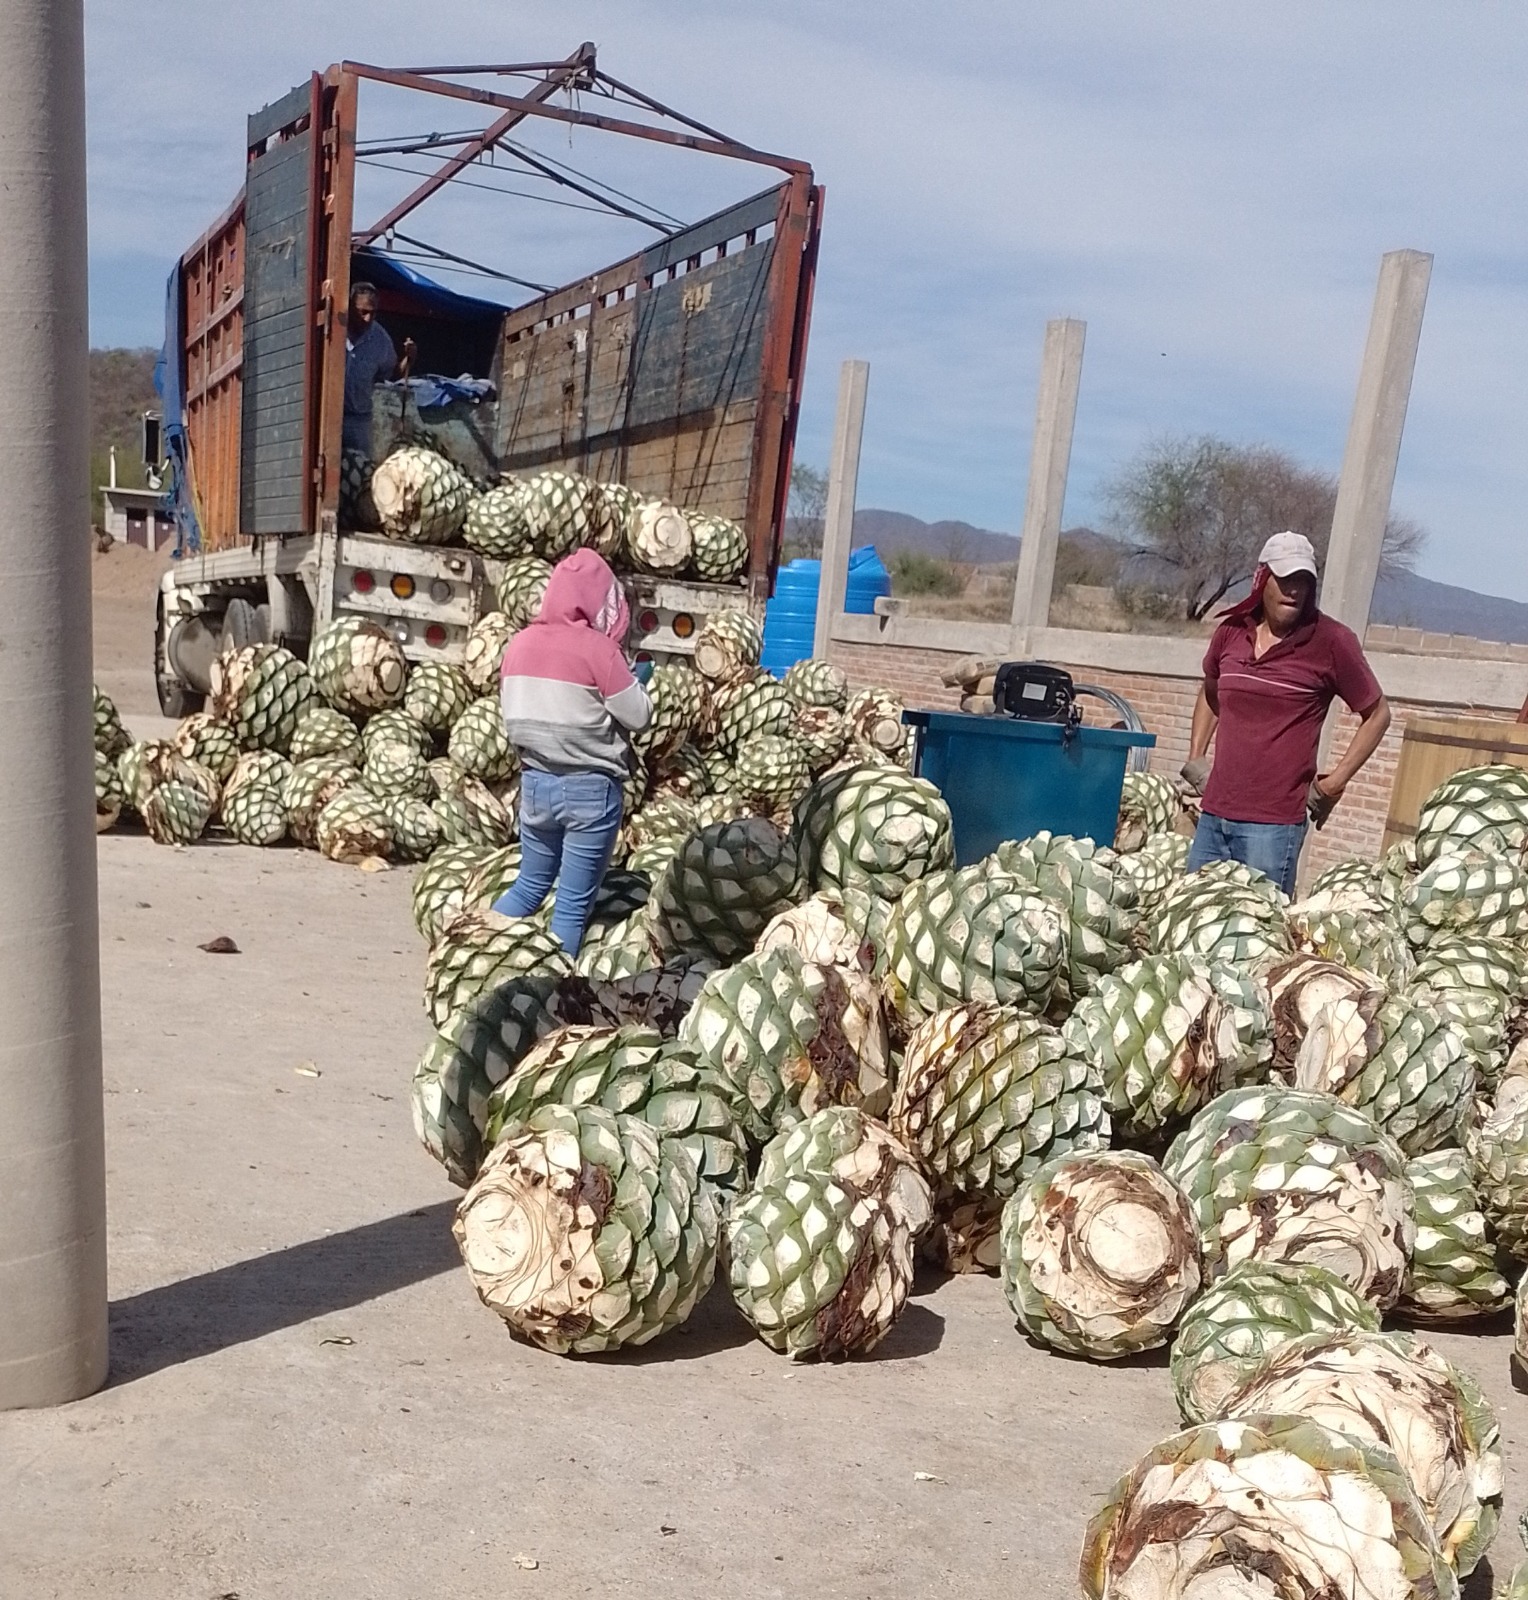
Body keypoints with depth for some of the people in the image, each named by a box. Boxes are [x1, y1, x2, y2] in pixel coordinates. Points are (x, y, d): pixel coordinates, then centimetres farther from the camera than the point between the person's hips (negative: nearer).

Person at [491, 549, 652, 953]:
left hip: (535, 782, 6)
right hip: (589, 789, -6)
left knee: (530, 884, 23)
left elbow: (513, 713, 13)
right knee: (574, 904, 4)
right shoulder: (596, 648, -14)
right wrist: (633, 682, 8)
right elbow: (637, 717, -10)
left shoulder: (521, 643, 4)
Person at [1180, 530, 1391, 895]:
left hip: (1273, 823, -4)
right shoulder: (1232, 631, 6)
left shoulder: (1331, 641, -6)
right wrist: (1195, 759, 16)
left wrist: (1334, 783, -1)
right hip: (1213, 814, 5)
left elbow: (1377, 714, 4)